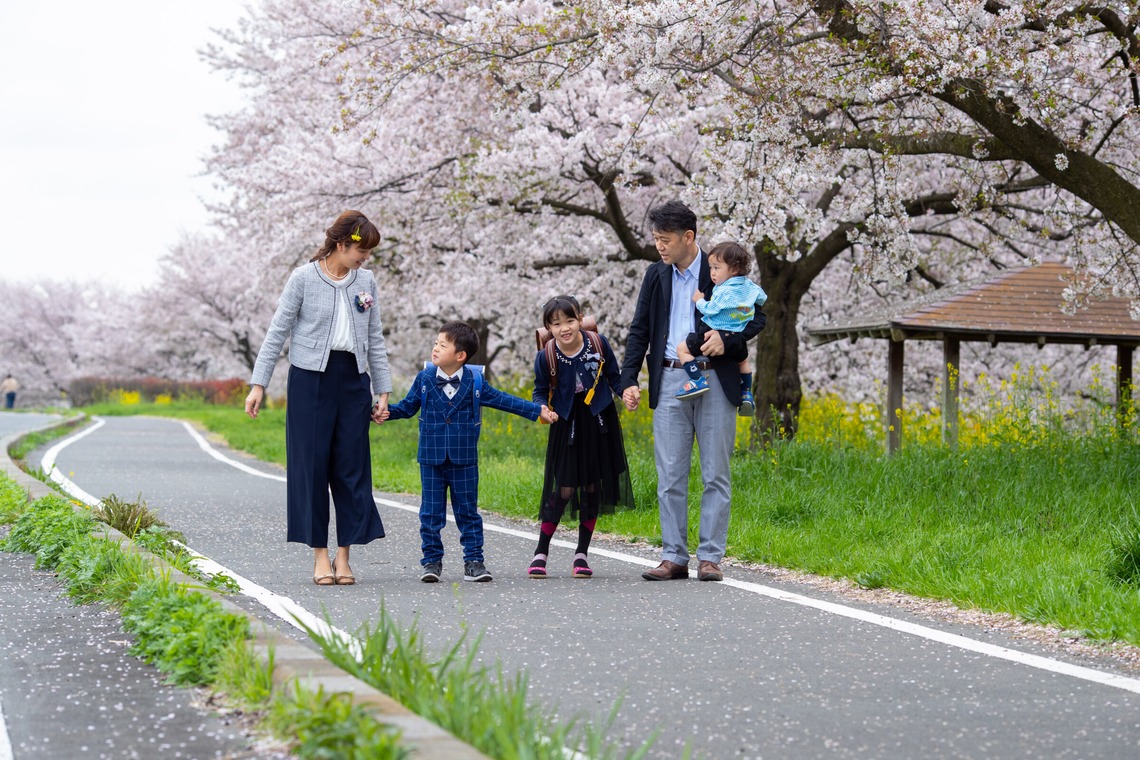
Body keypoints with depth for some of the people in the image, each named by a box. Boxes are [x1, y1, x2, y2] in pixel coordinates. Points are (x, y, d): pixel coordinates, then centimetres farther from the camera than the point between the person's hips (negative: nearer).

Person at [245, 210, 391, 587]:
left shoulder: (366, 282, 8)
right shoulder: (303, 279, -4)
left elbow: (375, 340, 14)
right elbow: (277, 333, -2)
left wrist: (382, 390, 10)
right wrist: (258, 384, -6)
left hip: (353, 379, 4)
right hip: (311, 377, -4)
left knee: (352, 464, 0)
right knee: (312, 463, -2)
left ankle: (344, 555, 5)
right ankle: (320, 555, 4)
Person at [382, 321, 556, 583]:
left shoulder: (474, 382, -2)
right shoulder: (424, 379, -1)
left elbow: (501, 400, 8)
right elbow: (408, 406, 9)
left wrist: (537, 411, 8)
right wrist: (388, 412, -10)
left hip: (464, 459, 0)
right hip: (431, 458, 0)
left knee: (468, 511, 5)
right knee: (431, 512, 3)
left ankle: (473, 561, 11)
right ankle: (431, 561, 12)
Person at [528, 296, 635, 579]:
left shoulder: (598, 344, -10)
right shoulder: (546, 357, -12)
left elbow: (614, 377, 2)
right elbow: (540, 391, 1)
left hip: (599, 423, 2)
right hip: (567, 425, -2)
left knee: (592, 487, 6)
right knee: (564, 489, -5)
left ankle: (582, 553, 18)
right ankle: (541, 552, 7)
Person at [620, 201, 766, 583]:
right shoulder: (655, 275, 11)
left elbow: (757, 317, 3)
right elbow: (639, 331, 14)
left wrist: (727, 338, -16)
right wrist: (629, 380, 3)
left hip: (714, 381, -3)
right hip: (669, 382, 3)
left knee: (715, 475, 0)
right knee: (670, 476, 1)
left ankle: (710, 557, 4)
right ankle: (674, 557, 6)